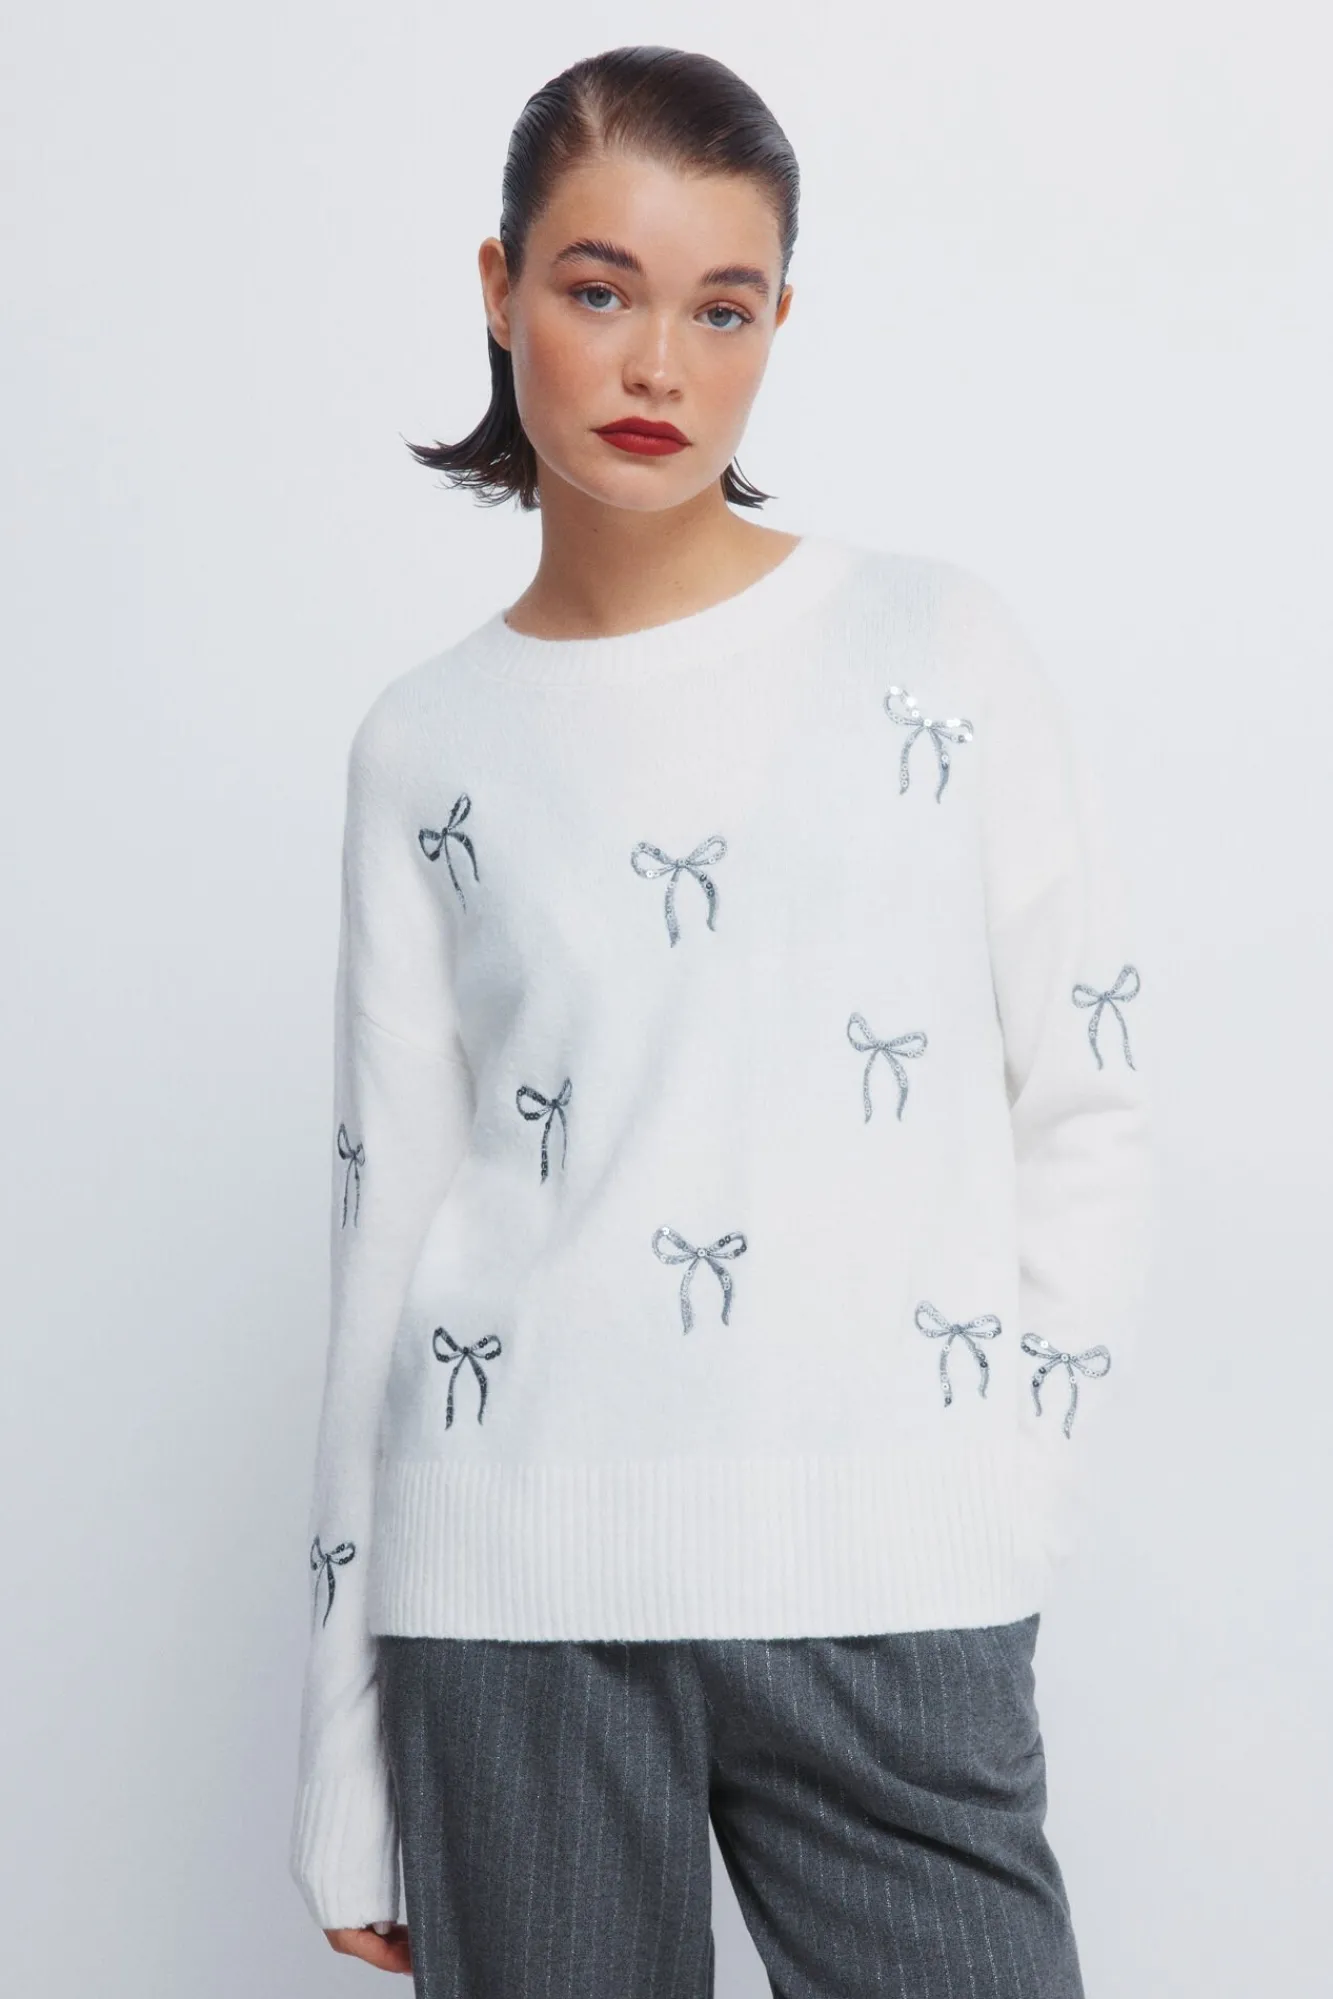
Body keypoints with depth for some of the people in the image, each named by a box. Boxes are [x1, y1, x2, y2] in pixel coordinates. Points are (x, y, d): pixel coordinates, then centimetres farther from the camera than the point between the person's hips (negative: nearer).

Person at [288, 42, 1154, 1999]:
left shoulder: (936, 646, 4)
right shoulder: (425, 748, 7)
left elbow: (1084, 1110, 5)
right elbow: (388, 1220, 7)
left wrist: (1009, 1503, -2)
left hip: (890, 1604, 0)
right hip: (512, 1601, 1)